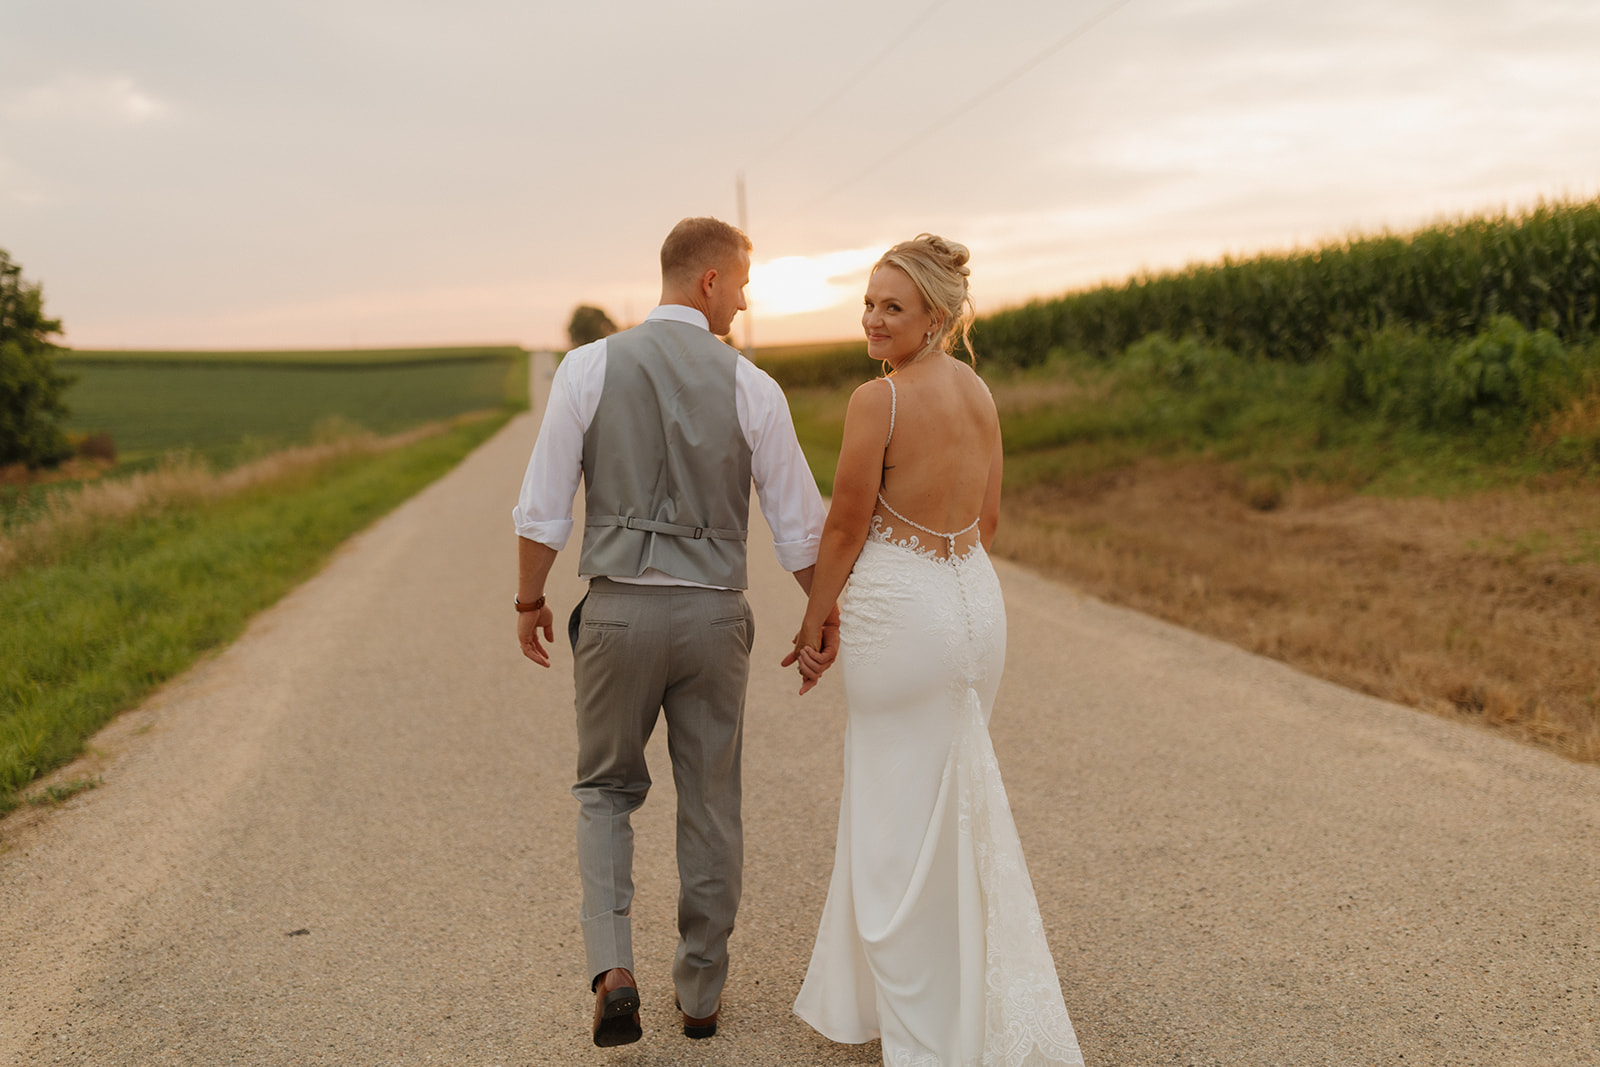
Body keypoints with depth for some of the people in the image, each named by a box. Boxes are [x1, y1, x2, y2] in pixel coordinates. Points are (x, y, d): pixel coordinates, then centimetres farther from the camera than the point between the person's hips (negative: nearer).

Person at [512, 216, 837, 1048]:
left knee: (607, 790, 19)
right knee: (710, 803, 15)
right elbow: (799, 523, 1)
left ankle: (613, 967, 1)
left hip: (618, 610, 0)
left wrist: (530, 601, 11)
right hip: (713, 613, 0)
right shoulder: (749, 387, -4)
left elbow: (543, 506, -3)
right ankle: (701, 992, 27)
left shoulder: (588, 367, -5)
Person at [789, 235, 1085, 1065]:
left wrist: (814, 622, 1)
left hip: (900, 613, -8)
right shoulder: (979, 391, 7)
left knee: (902, 817, 6)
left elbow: (846, 528, -11)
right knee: (953, 807, 21)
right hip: (977, 602, 8)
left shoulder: (877, 401, -16)